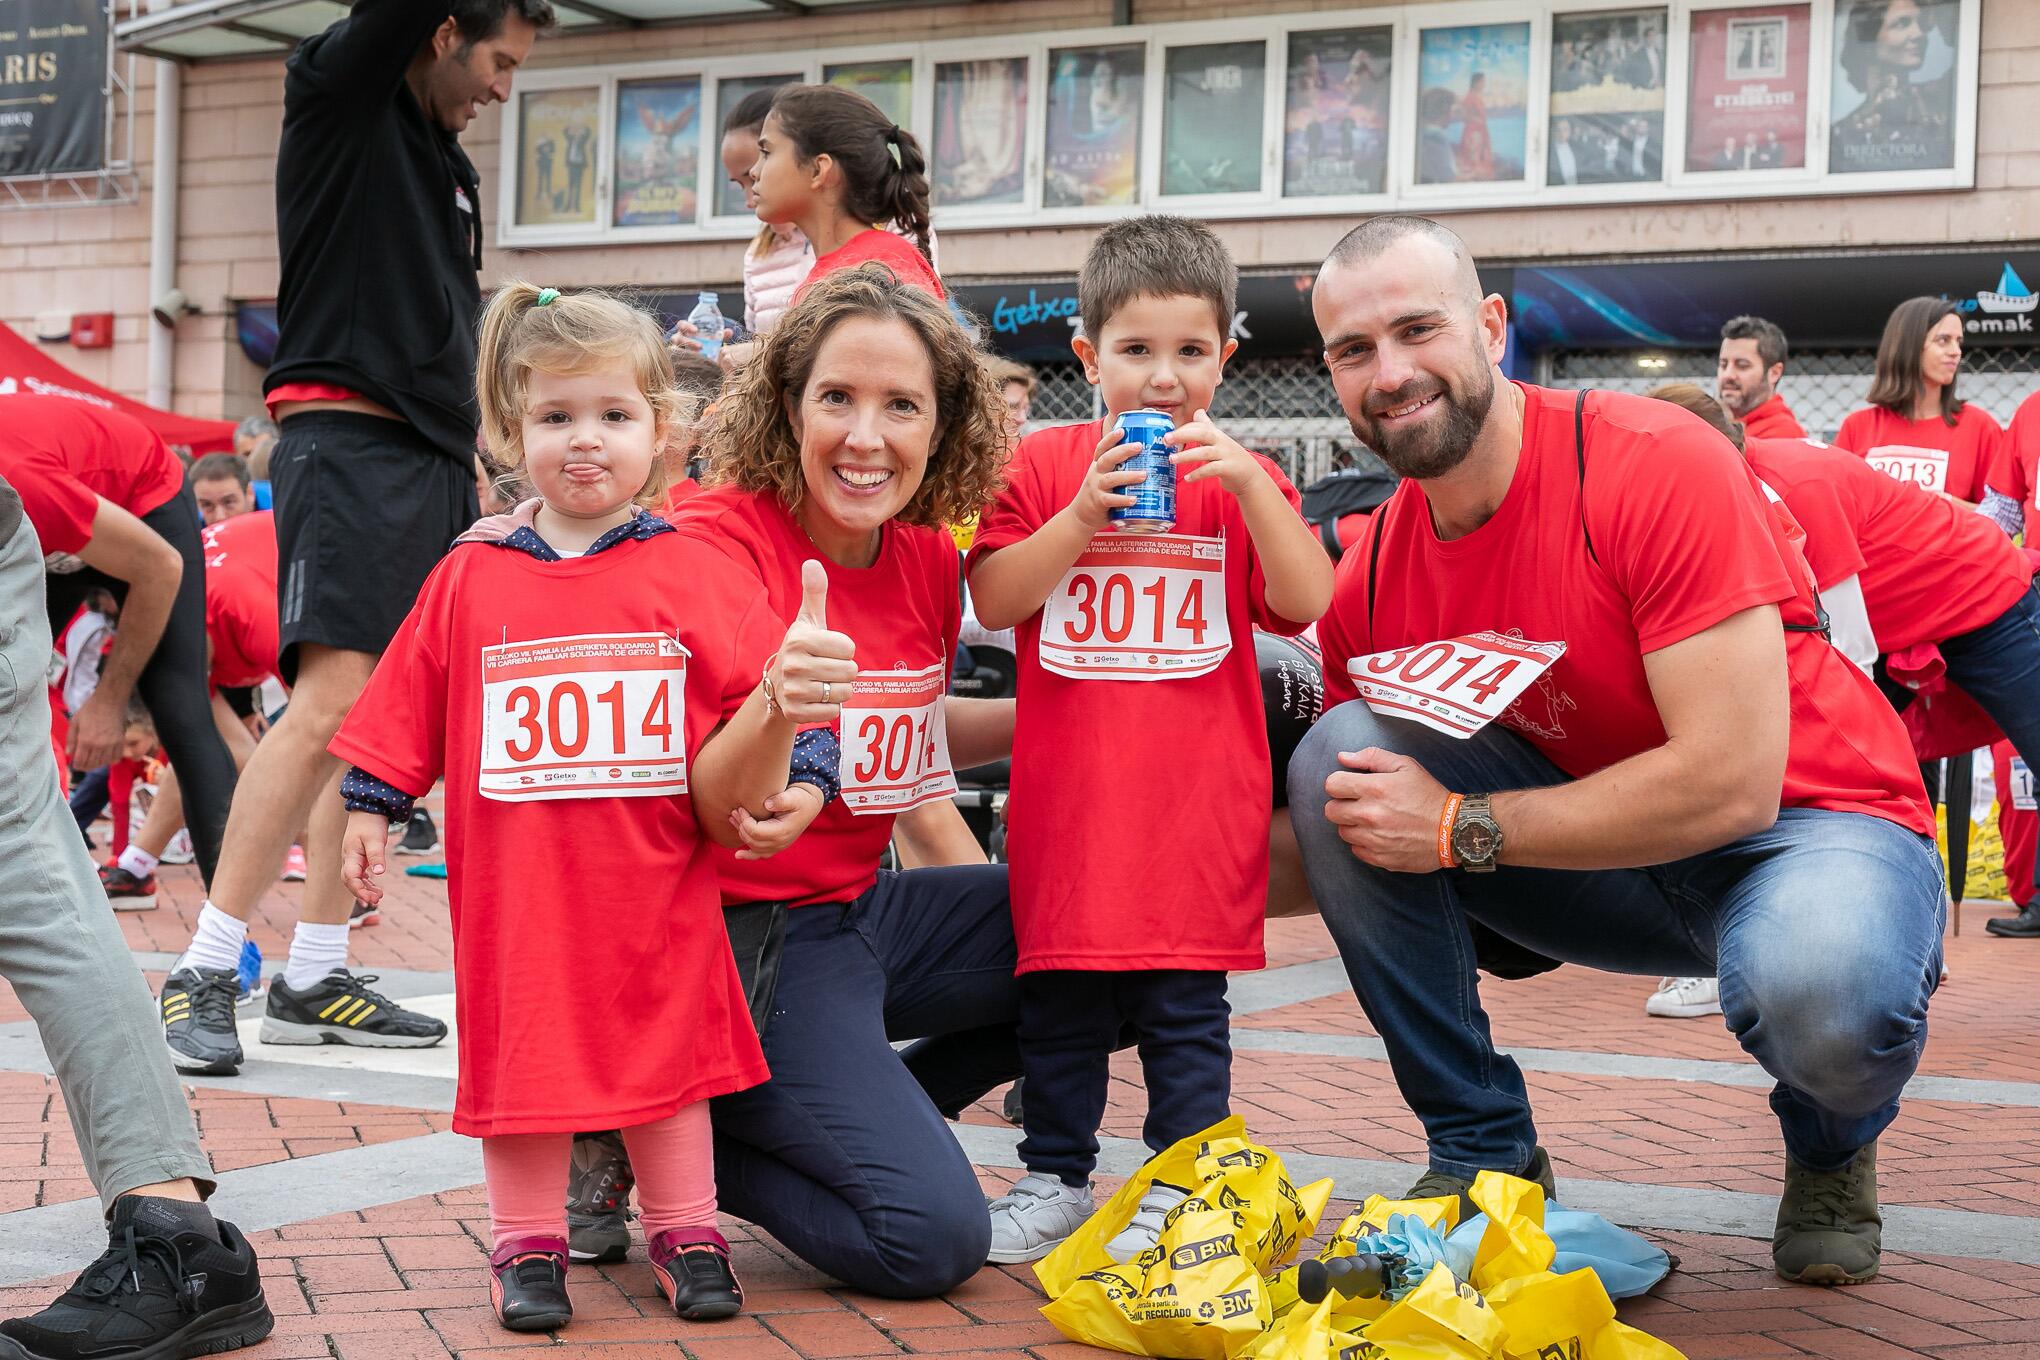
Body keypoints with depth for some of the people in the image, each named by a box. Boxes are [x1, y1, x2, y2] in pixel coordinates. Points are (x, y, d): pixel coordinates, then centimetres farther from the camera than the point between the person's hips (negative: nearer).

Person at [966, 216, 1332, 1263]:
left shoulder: (1240, 475, 5)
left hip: (1197, 796, 0)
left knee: (1184, 1001, 4)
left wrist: (1250, 487, -17)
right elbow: (993, 601, -4)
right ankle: (1055, 1179, 23)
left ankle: (1178, 1188, 15)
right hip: (1067, 791, 1)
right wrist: (1080, 518, -16)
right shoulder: (1045, 464, 3)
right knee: (1058, 1000, 9)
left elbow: (1308, 606, -6)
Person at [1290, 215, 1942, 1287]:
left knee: (1821, 988, -40)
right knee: (1340, 759, -15)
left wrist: (1460, 827, -25)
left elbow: (1733, 781, -28)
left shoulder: (1659, 466, -23)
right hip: (1602, 863, 5)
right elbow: (1350, 847, 6)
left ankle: (1832, 1143, 2)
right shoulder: (1369, 579, -5)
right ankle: (1484, 1155, -4)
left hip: (1812, 826, -5)